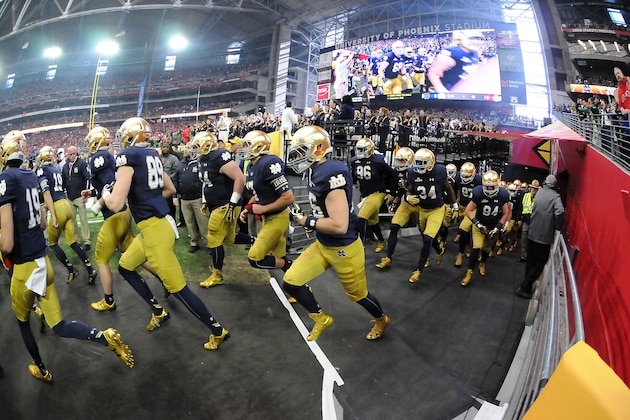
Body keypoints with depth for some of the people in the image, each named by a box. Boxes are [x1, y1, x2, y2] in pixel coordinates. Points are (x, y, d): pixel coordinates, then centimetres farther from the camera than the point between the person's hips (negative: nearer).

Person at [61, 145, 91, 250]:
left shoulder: (82, 163, -6)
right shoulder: (65, 166, 11)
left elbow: (88, 178, -11)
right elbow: (63, 181, 19)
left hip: (80, 197, -6)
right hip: (70, 198, 6)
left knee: (83, 219, -3)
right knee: (72, 220, 10)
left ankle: (86, 240, 3)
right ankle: (77, 239, 20)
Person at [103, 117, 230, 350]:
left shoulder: (127, 156, -13)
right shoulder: (153, 155, 12)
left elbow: (115, 204, -19)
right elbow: (170, 190, 24)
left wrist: (105, 193, 3)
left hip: (153, 229, -9)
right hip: (155, 225, 9)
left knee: (177, 287, 1)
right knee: (125, 267, 25)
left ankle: (217, 331, 13)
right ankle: (158, 312, 34)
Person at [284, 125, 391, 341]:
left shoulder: (331, 174, -29)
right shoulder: (317, 171, 0)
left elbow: (339, 225, -33)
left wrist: (308, 222, -20)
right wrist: (310, 220, 2)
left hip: (344, 249, -8)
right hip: (322, 245, 9)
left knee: (358, 294, 15)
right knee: (291, 281, 4)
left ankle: (382, 320, 48)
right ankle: (322, 319, 28)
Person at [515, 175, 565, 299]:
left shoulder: (539, 193, 5)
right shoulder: (555, 196, -10)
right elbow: (559, 212, -25)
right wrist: (557, 227, -12)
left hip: (532, 234, 5)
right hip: (545, 236, -5)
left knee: (531, 261, 17)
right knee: (540, 264, 4)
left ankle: (527, 286, 26)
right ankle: (523, 287, 1)